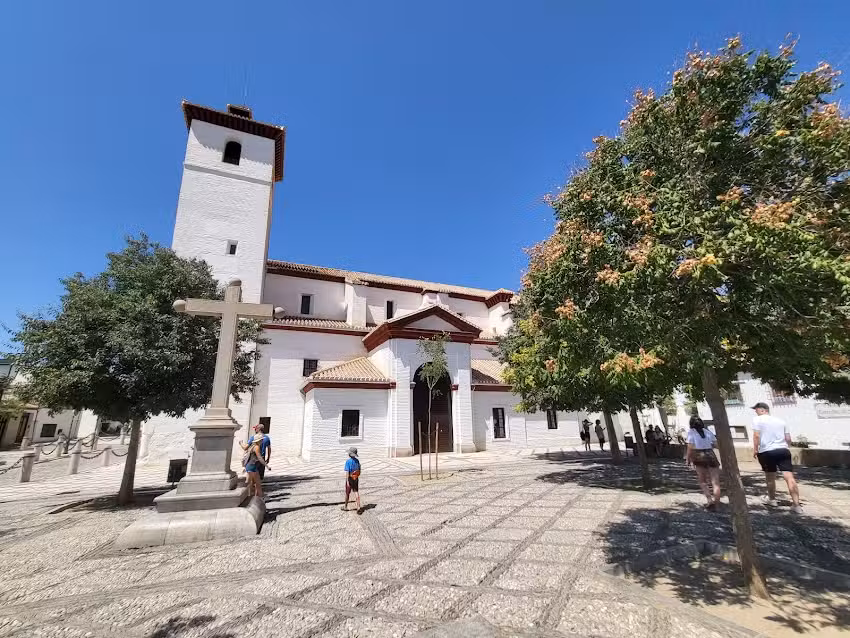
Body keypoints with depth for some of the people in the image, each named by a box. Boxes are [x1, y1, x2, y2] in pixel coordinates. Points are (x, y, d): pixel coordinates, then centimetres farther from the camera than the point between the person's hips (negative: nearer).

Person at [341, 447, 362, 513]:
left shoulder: (348, 461, -18)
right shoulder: (357, 460, 1)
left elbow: (347, 472, -22)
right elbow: (359, 470, 9)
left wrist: (347, 481, -22)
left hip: (350, 478, -5)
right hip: (356, 479, 5)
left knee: (347, 493, 13)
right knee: (356, 492, 5)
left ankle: (345, 507, 30)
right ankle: (358, 507, -3)